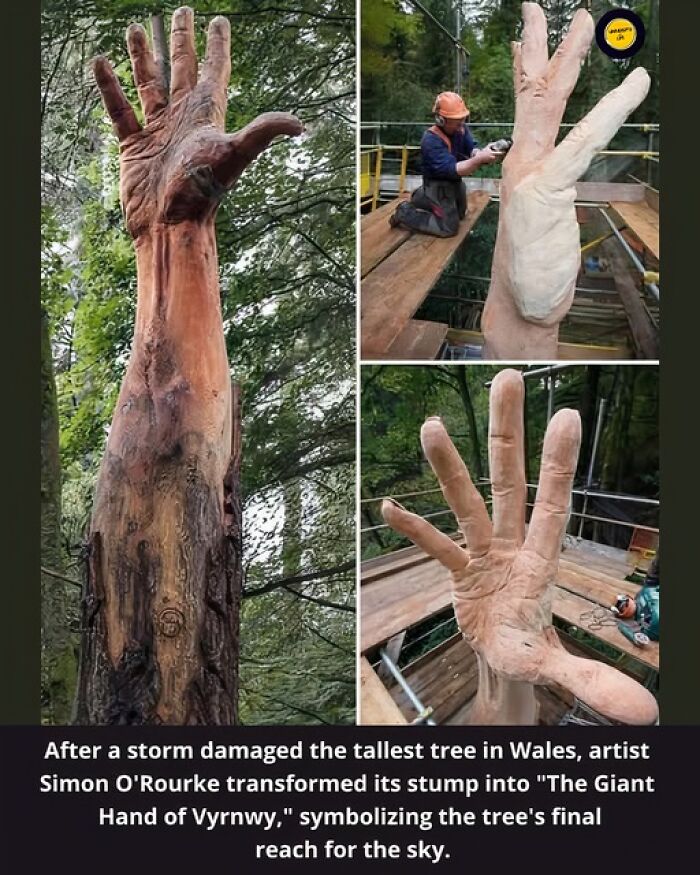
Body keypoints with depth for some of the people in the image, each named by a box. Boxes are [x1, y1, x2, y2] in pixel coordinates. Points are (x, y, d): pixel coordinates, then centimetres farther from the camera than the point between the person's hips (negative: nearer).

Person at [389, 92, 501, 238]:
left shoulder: (461, 128, -13)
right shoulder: (431, 140, -34)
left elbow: (471, 150, -14)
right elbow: (452, 169, -40)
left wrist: (483, 153, -40)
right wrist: (480, 158, -51)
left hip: (455, 181, 8)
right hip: (438, 185, -8)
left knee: (460, 214, 29)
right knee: (449, 228, -5)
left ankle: (422, 198, 40)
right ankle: (405, 213, 6)